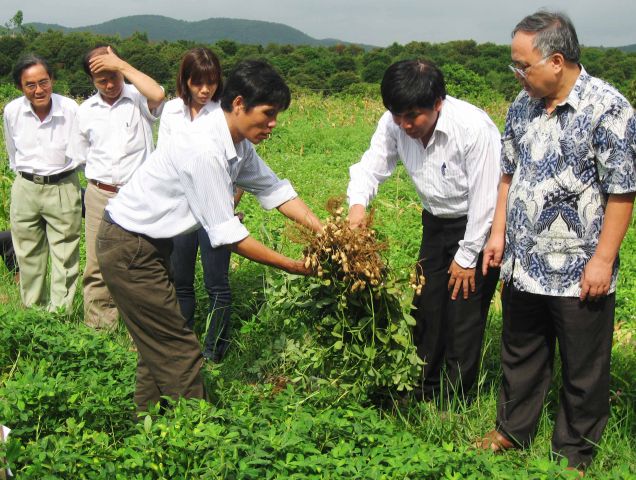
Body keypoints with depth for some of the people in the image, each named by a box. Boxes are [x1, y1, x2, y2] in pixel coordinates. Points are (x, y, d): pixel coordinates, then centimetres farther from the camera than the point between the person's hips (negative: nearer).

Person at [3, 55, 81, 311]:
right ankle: (32, 311, 28)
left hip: (63, 188, -3)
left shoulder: (71, 109, -17)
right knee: (29, 256, 14)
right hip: (25, 189, 3)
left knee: (64, 257, 1)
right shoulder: (12, 111, -7)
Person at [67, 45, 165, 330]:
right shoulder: (86, 111, 8)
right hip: (100, 196, 4)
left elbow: (157, 95, -28)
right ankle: (97, 330, 16)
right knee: (98, 267, 6)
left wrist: (121, 65, -20)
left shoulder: (138, 99, -3)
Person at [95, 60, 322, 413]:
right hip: (130, 251, -10)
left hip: (149, 244, 10)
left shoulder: (237, 144, -1)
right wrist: (292, 266, -20)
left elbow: (273, 189, 4)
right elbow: (226, 233, -26)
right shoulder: (204, 148, -29)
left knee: (158, 349, 19)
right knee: (180, 353, -3)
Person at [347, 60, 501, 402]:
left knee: (464, 315, -3)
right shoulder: (394, 124, -14)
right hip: (436, 222, 6)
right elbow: (372, 166, -5)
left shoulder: (474, 128, -30)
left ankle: (452, 401, 14)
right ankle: (423, 392, 30)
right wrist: (358, 202, -28)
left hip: (477, 226, -6)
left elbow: (485, 198, -25)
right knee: (426, 307, 13)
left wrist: (467, 256, -18)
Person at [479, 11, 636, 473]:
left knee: (584, 371, 10)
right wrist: (498, 232, 10)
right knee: (520, 357, 22)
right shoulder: (523, 106, 4)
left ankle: (575, 455, 29)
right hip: (523, 265, 6)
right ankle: (513, 433, 41)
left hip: (579, 274, -6)